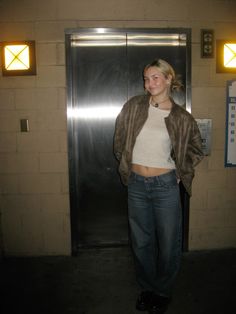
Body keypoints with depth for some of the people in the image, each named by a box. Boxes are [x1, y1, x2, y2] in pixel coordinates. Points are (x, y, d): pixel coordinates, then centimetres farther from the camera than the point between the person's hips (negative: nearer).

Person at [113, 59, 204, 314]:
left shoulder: (181, 117, -3)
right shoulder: (133, 106, 0)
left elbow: (196, 149, 11)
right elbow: (119, 140, 9)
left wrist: (181, 173, 3)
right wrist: (126, 165, 8)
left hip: (165, 186, -1)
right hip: (136, 185, 2)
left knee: (168, 243, 9)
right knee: (141, 242, 15)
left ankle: (163, 292, 34)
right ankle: (147, 288, 38)